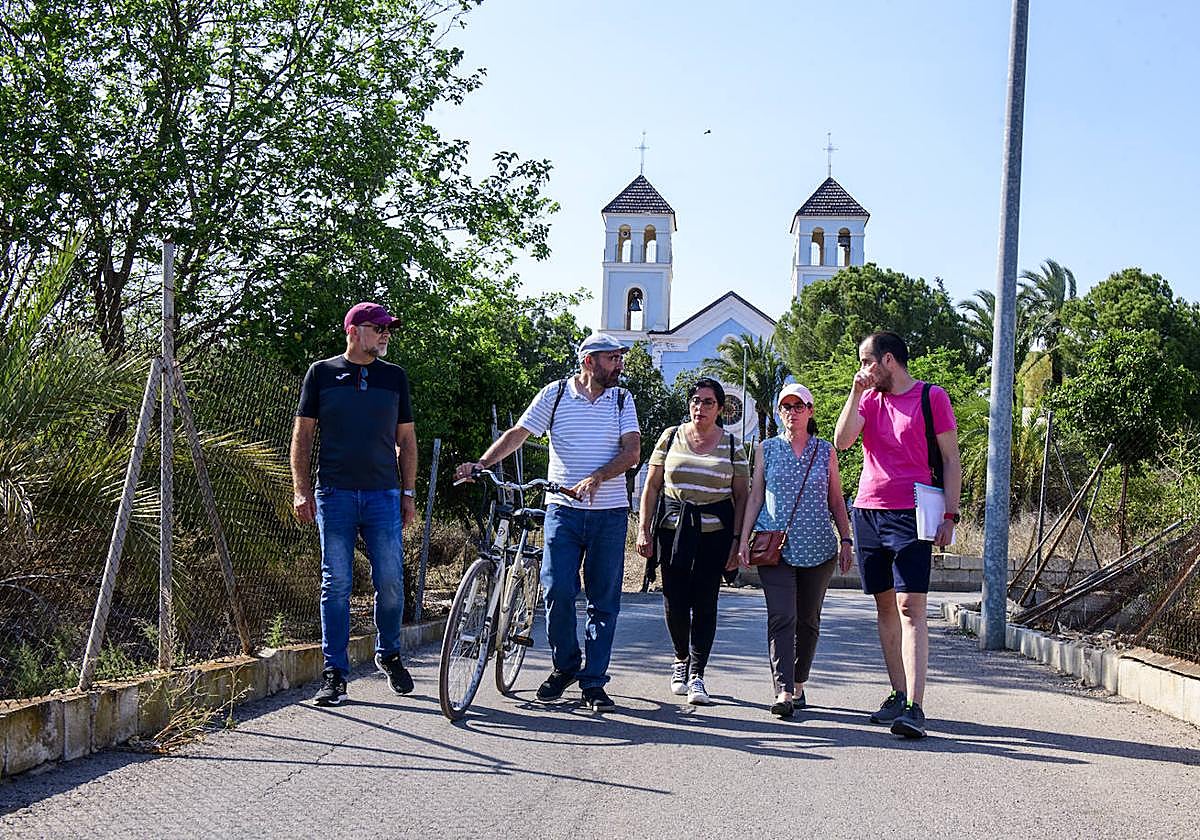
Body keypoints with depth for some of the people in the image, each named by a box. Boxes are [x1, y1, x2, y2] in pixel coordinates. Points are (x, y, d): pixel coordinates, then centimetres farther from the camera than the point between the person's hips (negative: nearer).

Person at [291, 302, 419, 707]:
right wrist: (301, 490, -2)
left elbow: (406, 439, 16)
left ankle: (388, 654, 21)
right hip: (334, 495, -2)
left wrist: (409, 494, 10)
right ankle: (335, 673, 6)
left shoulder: (394, 376, 13)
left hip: (384, 494, 2)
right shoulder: (322, 373, 7)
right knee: (336, 585, 0)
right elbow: (302, 433, 7)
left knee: (391, 582, -2)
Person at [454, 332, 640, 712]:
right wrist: (480, 464, -14)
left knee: (604, 600, 2)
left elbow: (632, 452, -3)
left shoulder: (622, 399, 7)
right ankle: (564, 666, 14)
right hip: (563, 510, -1)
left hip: (610, 513, 1)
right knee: (558, 591, -10)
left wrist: (596, 478, -19)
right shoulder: (555, 394, 4)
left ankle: (593, 681, 12)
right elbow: (518, 434, 0)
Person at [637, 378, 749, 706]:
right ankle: (681, 659, 26)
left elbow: (741, 497, 6)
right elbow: (651, 486, 9)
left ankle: (696, 674, 3)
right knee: (674, 601, 0)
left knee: (704, 602, -4)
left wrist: (737, 542, -1)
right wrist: (644, 529, 2)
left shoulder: (732, 445, 6)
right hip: (672, 528, 1)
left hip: (714, 531, -1)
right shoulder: (670, 437, 8)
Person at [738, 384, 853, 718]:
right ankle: (783, 691, -19)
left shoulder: (825, 451, 10)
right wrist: (744, 539, 3)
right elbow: (755, 497, 10)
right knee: (781, 618, -13)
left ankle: (798, 685, 20)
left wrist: (845, 540, 6)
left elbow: (836, 501, 13)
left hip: (818, 549, 2)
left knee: (808, 620, 7)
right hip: (775, 546, -1)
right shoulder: (766, 449, 9)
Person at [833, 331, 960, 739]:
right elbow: (842, 440, -1)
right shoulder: (868, 399, 15)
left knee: (910, 608, -12)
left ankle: (914, 707, -17)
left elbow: (951, 461, 1)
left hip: (911, 515, -6)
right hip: (867, 512, 6)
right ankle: (898, 695, 17)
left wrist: (950, 515, -6)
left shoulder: (931, 397, 1)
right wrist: (857, 392, -3)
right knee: (885, 607, 9)